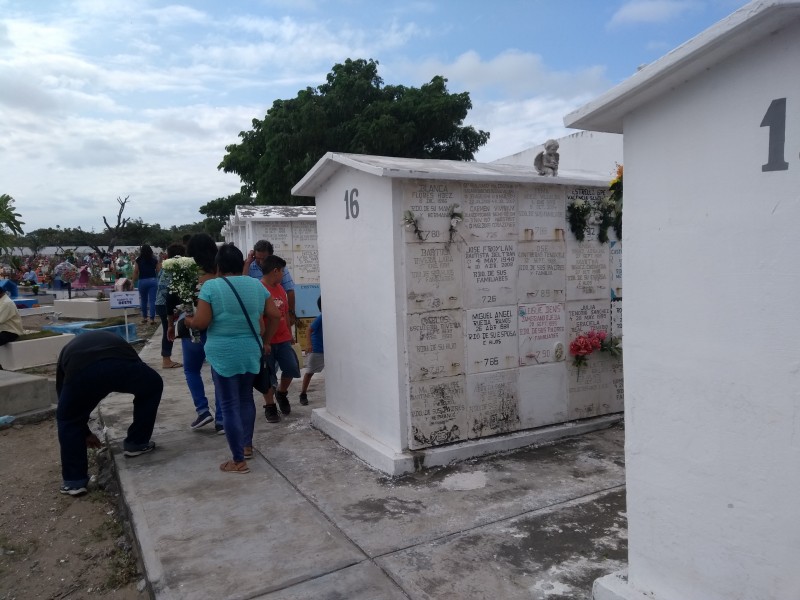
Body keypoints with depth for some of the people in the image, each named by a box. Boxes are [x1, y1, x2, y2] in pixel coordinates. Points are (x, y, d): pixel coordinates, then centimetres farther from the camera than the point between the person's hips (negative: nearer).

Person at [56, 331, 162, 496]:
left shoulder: (67, 351, 42)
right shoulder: (114, 339, 46)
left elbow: (67, 404, 46)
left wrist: (86, 433, 61)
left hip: (82, 371, 0)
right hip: (123, 365, 0)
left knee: (67, 419, 28)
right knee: (153, 385, 32)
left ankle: (74, 480, 27)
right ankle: (136, 443, 37)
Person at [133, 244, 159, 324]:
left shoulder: (139, 260, -1)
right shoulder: (154, 259, 0)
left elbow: (135, 272, -1)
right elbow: (158, 271, 1)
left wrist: (133, 282, 4)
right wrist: (158, 281, 13)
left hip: (142, 281, 0)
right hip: (153, 280, 0)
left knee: (143, 300, 16)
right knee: (152, 300, 0)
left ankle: (144, 317, 23)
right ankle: (152, 318, -3)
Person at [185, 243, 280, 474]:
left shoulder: (210, 286, -8)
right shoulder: (256, 285, 4)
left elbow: (201, 322, -12)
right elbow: (275, 315, 5)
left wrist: (188, 320, 9)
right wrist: (265, 340, 16)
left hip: (223, 354, -4)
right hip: (251, 353, 5)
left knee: (230, 405, 2)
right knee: (246, 398, 21)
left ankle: (239, 461, 7)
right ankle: (247, 446, 32)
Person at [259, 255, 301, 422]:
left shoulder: (281, 289, 10)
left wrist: (289, 333, 17)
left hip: (283, 339, 6)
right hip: (266, 341, -6)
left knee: (292, 367, 2)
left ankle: (281, 393, 27)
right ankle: (269, 407, 18)